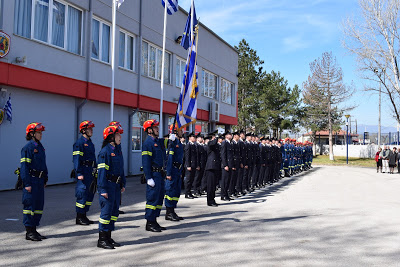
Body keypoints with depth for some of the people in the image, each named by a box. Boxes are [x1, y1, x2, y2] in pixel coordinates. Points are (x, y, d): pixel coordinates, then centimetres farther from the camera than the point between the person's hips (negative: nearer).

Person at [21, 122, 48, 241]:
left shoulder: (40, 147, 14)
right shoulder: (28, 148, -12)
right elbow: (24, 166, -15)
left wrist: (45, 179, 18)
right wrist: (27, 183, -19)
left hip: (39, 180, 9)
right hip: (31, 180, -9)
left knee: (39, 204, 11)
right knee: (30, 205, -2)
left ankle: (33, 230, 20)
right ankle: (29, 232, 6)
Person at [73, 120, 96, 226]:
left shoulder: (90, 142, 18)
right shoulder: (79, 142, -10)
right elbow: (77, 158, -16)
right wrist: (79, 173, -22)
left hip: (90, 171, 9)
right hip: (83, 171, -9)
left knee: (90, 193, 11)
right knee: (82, 193, -6)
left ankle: (83, 216, 21)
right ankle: (79, 218, 3)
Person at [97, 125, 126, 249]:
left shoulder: (117, 151, 14)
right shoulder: (105, 151, -13)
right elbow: (102, 170, -17)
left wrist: (123, 184, 17)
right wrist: (103, 189, -19)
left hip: (116, 185, 9)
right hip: (108, 185, -9)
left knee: (114, 211, 12)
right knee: (106, 211, -4)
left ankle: (108, 237, 22)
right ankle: (102, 240, 6)